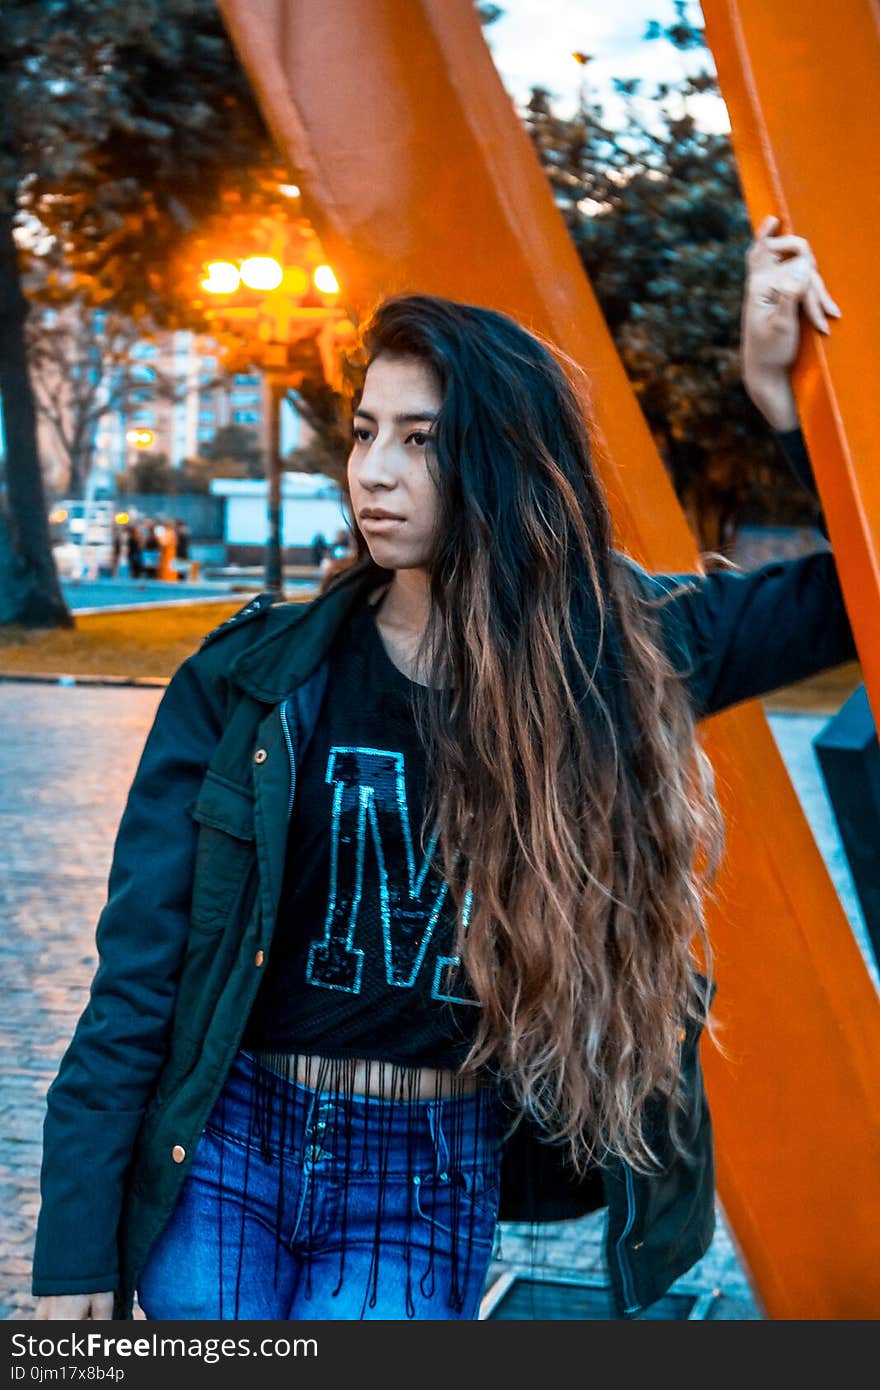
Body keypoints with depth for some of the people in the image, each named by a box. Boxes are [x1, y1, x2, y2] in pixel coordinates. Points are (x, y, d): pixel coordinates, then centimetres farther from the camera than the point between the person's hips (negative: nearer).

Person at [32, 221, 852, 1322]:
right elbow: (138, 972, -5)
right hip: (223, 1154, 0)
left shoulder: (612, 660, -2)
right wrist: (78, 1249, -6)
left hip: (428, 1188, 0)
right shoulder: (252, 681, -6)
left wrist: (781, 394, -7)